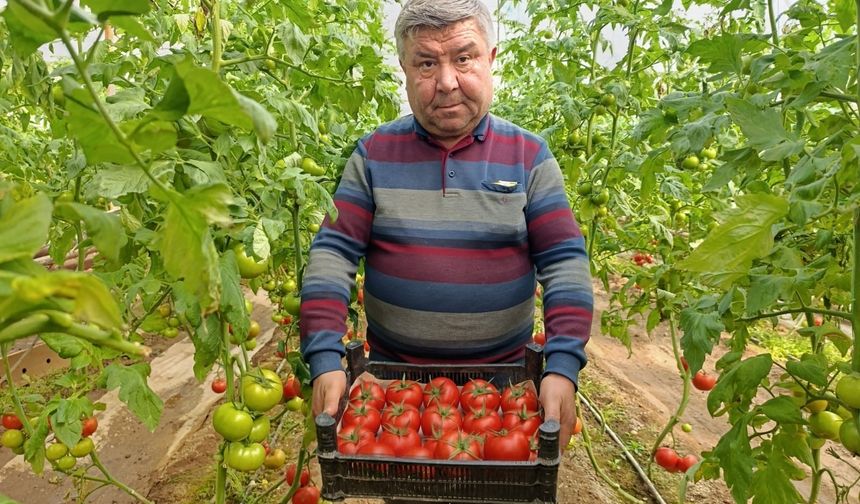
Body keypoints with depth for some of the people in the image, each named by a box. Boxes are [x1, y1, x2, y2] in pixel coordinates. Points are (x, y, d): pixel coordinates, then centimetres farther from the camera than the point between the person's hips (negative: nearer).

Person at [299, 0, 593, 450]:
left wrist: (563, 366, -19)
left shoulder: (529, 156, -5)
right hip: (391, 374, 1)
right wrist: (326, 360, -19)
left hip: (501, 376, 0)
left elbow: (564, 262, -9)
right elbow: (332, 253, -9)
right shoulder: (374, 154, -5)